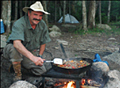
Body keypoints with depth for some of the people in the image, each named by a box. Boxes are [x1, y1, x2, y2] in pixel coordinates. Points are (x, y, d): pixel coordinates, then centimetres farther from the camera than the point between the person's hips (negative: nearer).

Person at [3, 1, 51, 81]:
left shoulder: (43, 25, -7)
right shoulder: (19, 24, -27)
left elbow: (43, 43, 6)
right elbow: (16, 43, -43)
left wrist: (39, 57, -4)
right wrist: (32, 57, -55)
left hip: (32, 52, 5)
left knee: (42, 72, -15)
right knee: (14, 48, -40)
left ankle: (22, 63, 14)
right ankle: (18, 75, -15)